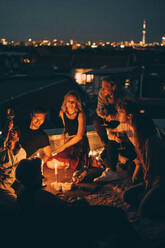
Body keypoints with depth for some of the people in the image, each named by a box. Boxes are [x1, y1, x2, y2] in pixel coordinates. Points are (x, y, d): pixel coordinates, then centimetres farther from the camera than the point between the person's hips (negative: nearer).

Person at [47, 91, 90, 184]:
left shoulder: (80, 114, -13)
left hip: (80, 144, -8)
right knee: (50, 164, -9)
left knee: (56, 161, -28)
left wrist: (64, 146, -12)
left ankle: (80, 166, -14)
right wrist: (63, 143, 10)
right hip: (69, 143, 8)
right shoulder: (62, 113, 7)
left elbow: (79, 136, -16)